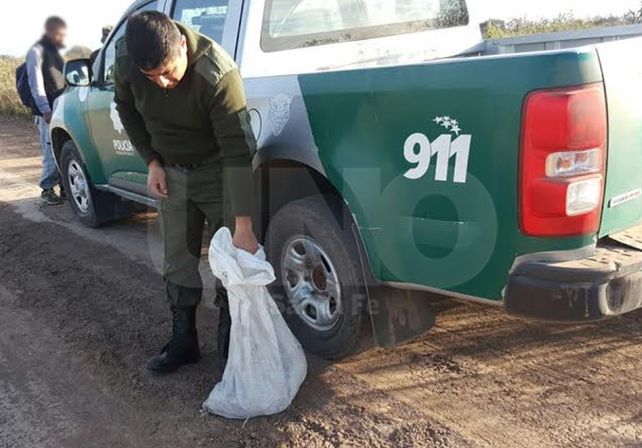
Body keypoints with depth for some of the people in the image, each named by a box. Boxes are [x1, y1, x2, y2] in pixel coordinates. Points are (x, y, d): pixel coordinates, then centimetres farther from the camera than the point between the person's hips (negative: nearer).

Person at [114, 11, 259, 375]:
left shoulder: (217, 72, -32)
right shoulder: (126, 61, -17)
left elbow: (238, 150, -34)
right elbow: (127, 108, 6)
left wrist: (244, 226, -36)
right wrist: (152, 162, -3)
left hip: (217, 171, -4)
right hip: (171, 173, 5)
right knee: (178, 262, 9)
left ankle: (230, 346, 16)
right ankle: (183, 343, 25)